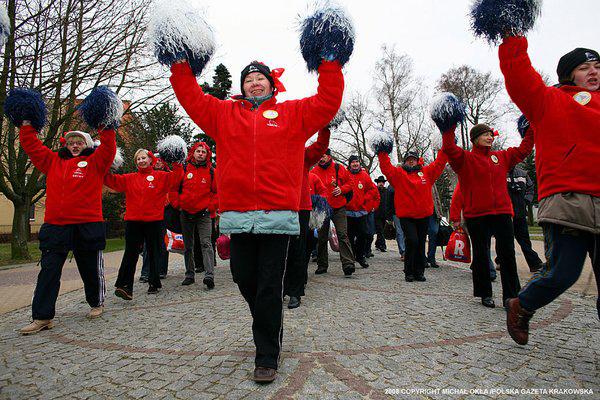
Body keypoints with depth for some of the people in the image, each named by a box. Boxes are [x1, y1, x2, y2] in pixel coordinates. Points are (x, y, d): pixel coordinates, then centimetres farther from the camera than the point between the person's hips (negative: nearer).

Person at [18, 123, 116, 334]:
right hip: (55, 225, 4)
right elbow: (31, 145, 21)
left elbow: (108, 147, -10)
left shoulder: (95, 162, 3)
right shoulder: (53, 161, 16)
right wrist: (27, 125, 17)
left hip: (87, 225, -4)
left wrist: (106, 127, -14)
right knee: (48, 271, 3)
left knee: (91, 269, 9)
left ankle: (97, 303, 30)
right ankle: (42, 317, 11)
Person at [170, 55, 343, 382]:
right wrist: (181, 67, 11)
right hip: (237, 213, 3)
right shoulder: (224, 113, 18)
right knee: (244, 279, 13)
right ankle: (270, 333, 41)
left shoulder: (293, 113, 13)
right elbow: (191, 98, 17)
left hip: (277, 213, -3)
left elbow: (328, 101, 7)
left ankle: (267, 356, 18)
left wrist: (329, 66, 3)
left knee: (269, 288, 2)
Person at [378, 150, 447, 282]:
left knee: (421, 244, 10)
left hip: (423, 215, 4)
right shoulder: (398, 173, 4)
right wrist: (382, 153, -13)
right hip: (406, 216, -3)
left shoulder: (426, 172, 12)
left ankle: (419, 272, 21)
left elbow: (439, 164, 15)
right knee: (412, 241, -13)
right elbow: (386, 167, -6)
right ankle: (409, 272, 2)